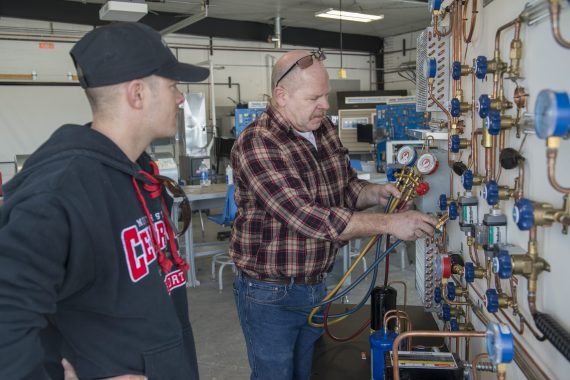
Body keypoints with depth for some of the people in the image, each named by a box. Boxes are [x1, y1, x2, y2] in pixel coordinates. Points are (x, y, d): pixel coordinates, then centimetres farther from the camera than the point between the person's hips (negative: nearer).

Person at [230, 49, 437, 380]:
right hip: (270, 293, -7)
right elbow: (311, 218, -30)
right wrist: (389, 223, -27)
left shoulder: (324, 129, 1)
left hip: (316, 286, 7)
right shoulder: (257, 144, -23)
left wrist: (374, 193, -8)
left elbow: (344, 188, 14)